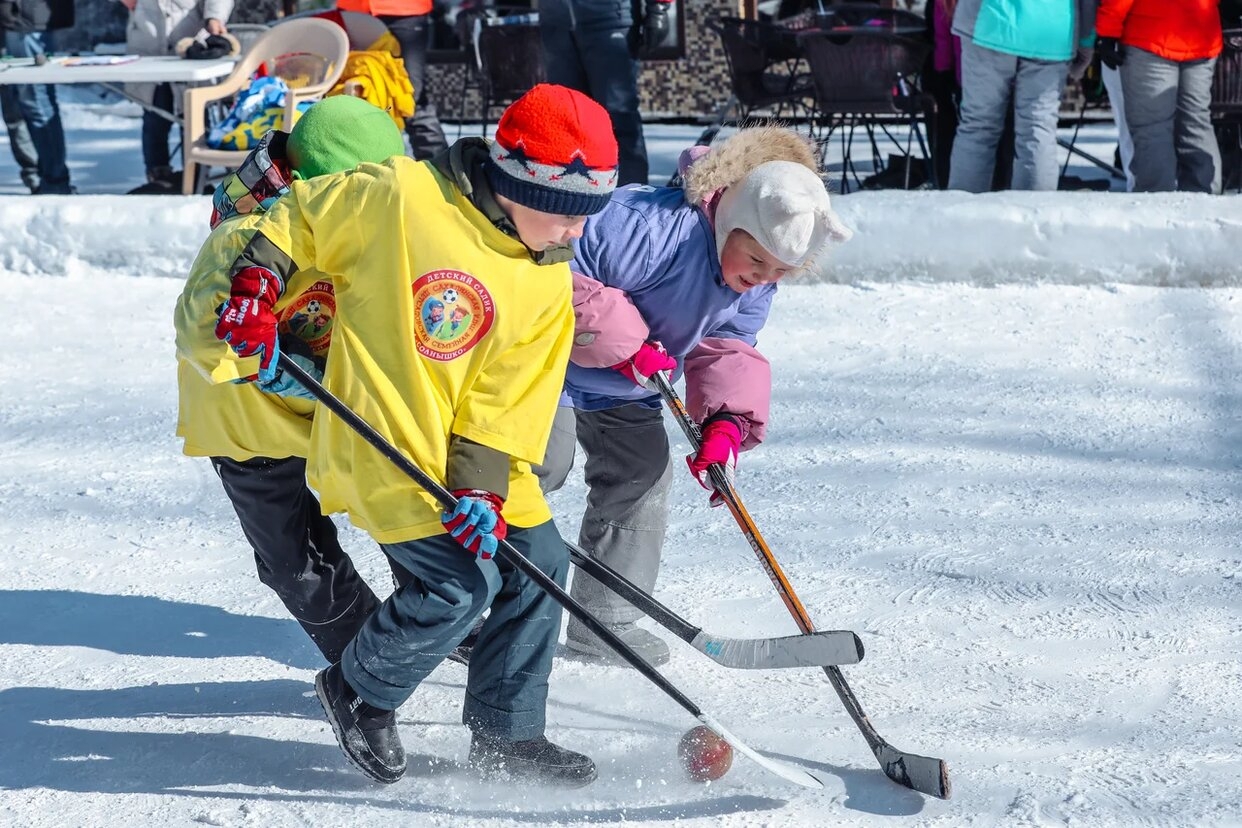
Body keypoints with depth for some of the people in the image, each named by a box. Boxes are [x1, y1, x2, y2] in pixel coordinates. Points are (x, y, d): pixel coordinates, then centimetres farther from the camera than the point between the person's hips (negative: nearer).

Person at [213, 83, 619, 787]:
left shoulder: (550, 283, 3)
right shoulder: (404, 195, -14)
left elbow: (507, 400, -1)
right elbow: (298, 219, 0)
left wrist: (483, 487, -12)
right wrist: (255, 289, -11)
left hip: (472, 451, 7)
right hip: (382, 442, -7)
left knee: (540, 561, 6)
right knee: (463, 583, -15)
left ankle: (507, 736, 21)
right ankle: (361, 691, 12)